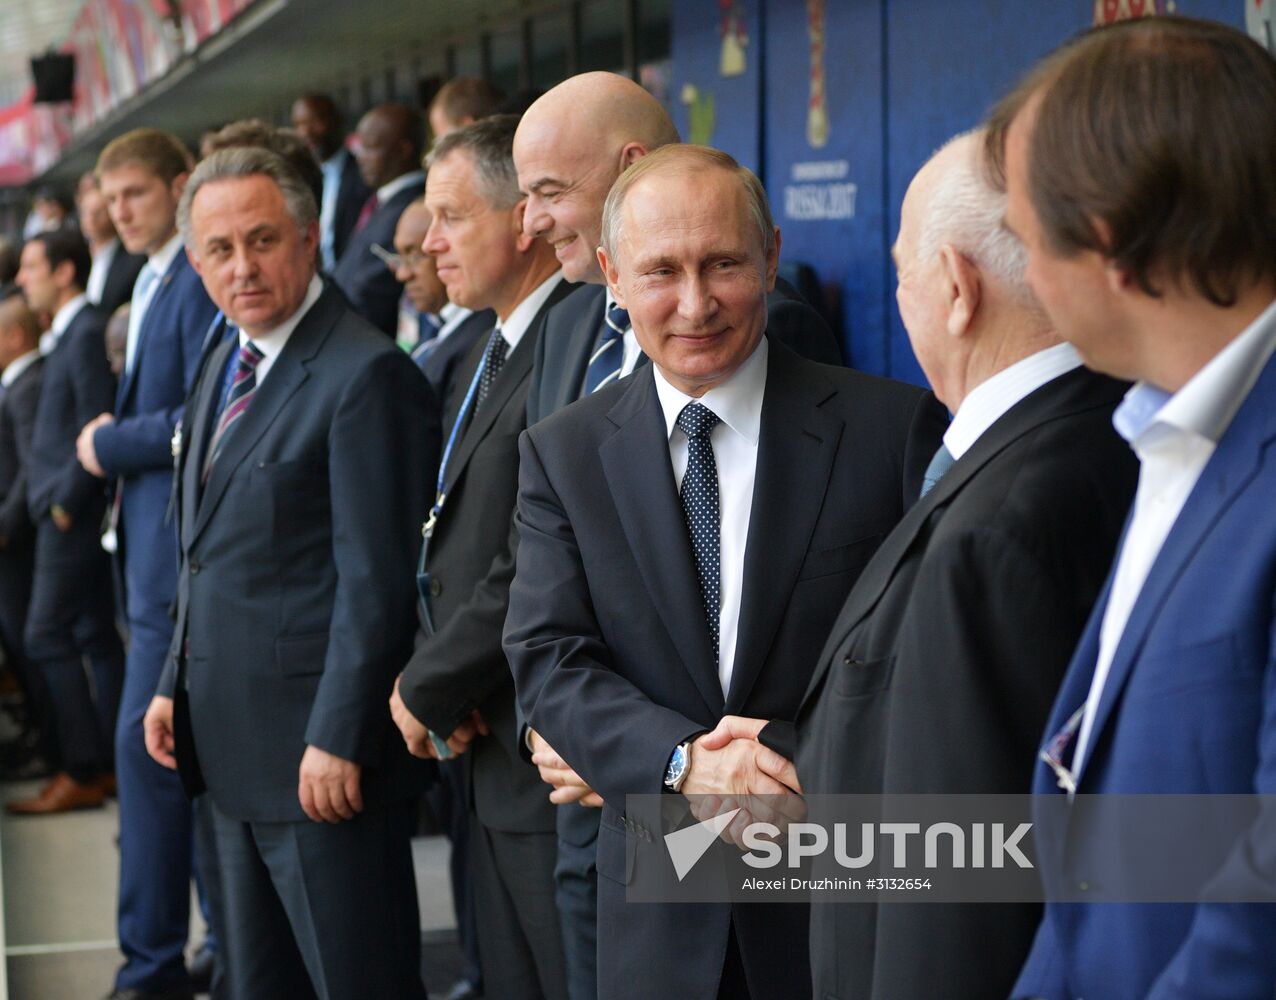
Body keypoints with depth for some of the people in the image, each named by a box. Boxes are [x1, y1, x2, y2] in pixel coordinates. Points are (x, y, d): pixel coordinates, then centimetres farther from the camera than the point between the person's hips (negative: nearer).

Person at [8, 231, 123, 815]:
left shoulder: (87, 333, -15)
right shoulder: (72, 332, 14)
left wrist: (65, 502, -16)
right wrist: (55, 500, 13)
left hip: (73, 514, -10)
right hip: (68, 511, 10)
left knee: (47, 636, -7)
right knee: (94, 635, 11)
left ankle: (81, 773, -4)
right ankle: (107, 763, 16)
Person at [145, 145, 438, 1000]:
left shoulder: (367, 376, -15)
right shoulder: (226, 368, 15)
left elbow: (376, 581, -18)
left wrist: (337, 742, -20)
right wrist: (176, 684, 15)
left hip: (320, 750, -9)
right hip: (236, 741, 9)